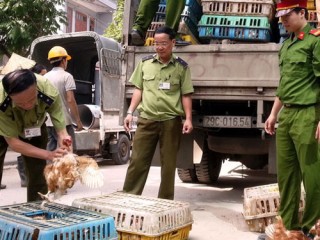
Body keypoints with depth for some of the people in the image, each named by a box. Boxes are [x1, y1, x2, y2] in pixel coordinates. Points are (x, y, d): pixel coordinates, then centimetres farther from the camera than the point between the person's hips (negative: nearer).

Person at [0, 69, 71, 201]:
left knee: (38, 175, 0)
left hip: (34, 127, 2)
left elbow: (62, 132, -31)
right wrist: (49, 155, -45)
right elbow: (13, 142, -35)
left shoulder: (50, 94, -38)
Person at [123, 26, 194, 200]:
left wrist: (188, 118, -8)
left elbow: (186, 95, 3)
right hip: (147, 119, 2)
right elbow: (138, 90, 11)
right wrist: (130, 112, 2)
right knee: (137, 161, 2)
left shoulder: (181, 67, 2)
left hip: (171, 121, -1)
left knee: (168, 164, 6)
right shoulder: (145, 63, 8)